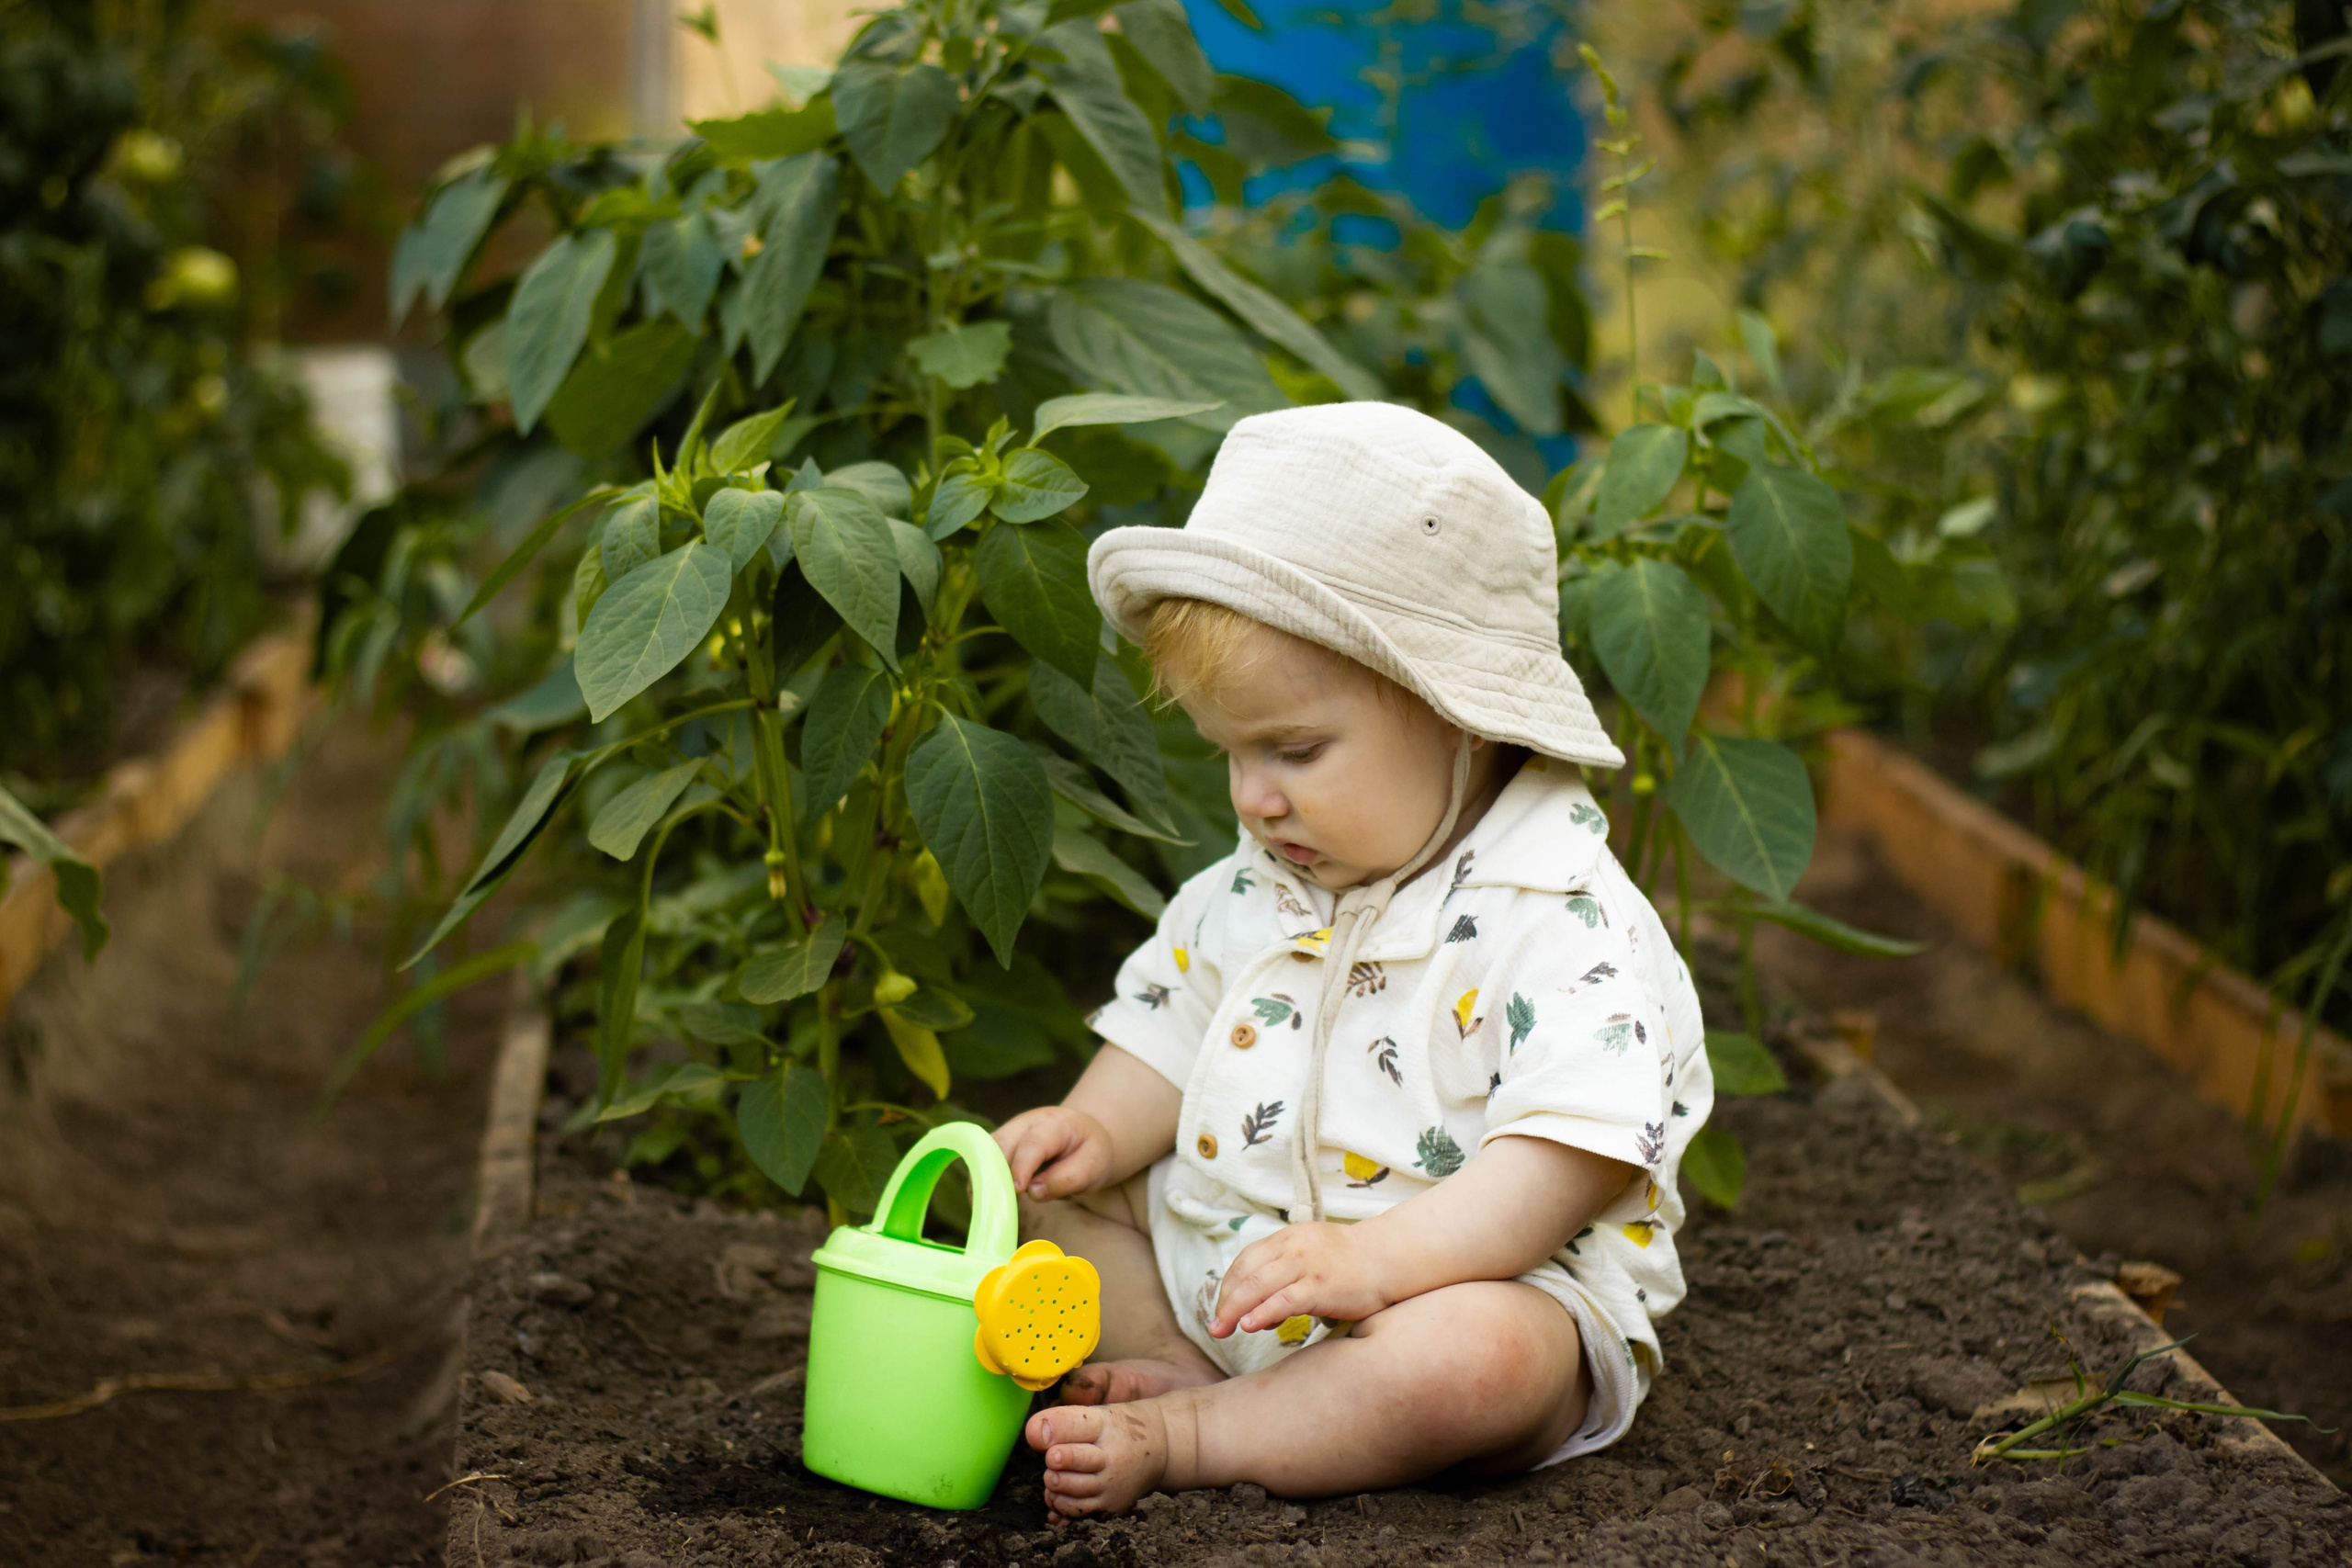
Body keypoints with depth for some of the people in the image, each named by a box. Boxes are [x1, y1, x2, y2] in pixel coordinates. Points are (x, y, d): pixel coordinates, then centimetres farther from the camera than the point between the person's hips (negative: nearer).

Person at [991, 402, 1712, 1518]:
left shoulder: (1564, 920, -18)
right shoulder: (1251, 891, 8)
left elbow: (1563, 1161, -26)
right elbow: (1170, 1038, 18)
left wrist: (1372, 1258, -36)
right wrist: (1098, 1128, -5)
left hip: (1480, 1285, -7)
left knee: (1471, 1356, -40)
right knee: (1046, 1187, 5)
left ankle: (1178, 1434, -24)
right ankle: (1187, 1372, -12)